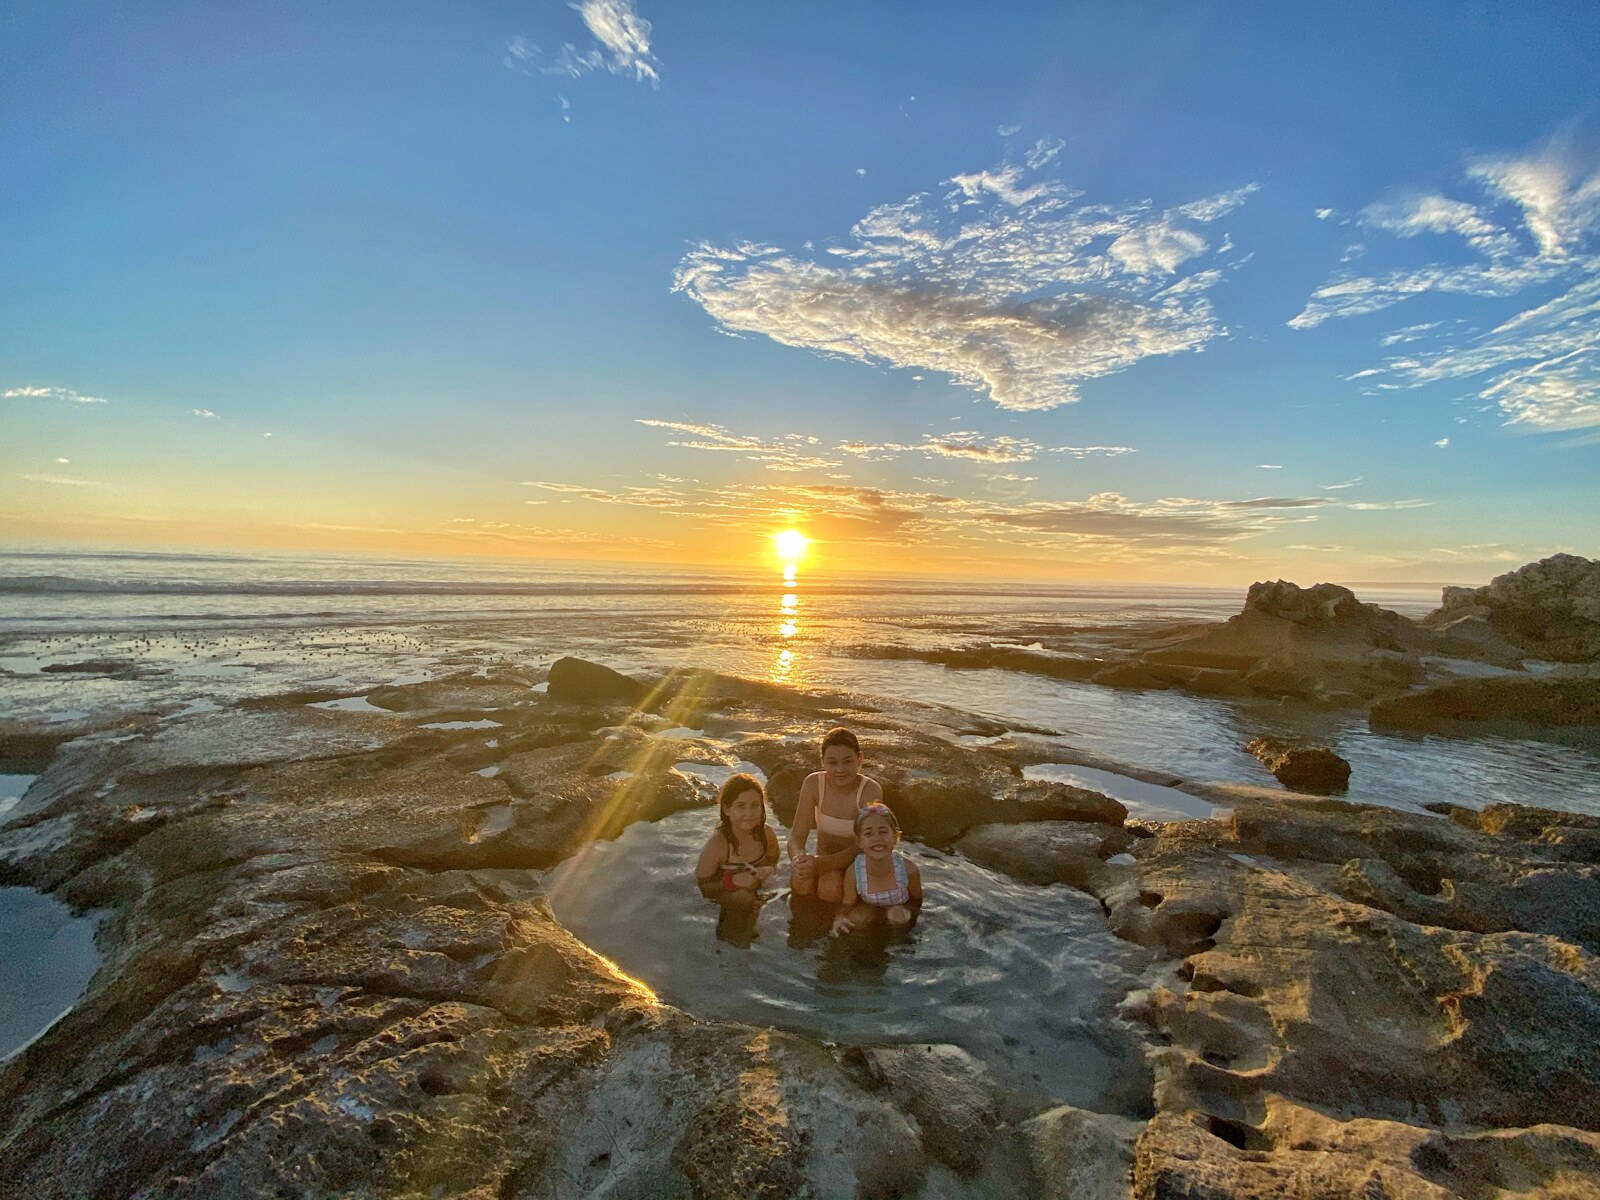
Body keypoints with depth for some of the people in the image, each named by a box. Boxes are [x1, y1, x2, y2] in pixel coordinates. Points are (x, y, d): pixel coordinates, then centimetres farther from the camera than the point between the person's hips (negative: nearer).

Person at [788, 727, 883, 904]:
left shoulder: (871, 791, -21)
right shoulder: (813, 783, -14)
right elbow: (797, 835, -14)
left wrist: (820, 863, -38)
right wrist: (798, 858, -37)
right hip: (823, 861, 2)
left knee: (830, 891, -31)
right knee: (800, 884, -29)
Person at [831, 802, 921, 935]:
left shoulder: (909, 869, -32)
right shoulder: (853, 873, -31)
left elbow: (917, 900, -10)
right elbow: (848, 905, -14)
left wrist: (906, 911, -34)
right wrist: (839, 919, -37)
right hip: (869, 910, 0)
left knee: (899, 917, -30)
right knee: (857, 918, -29)